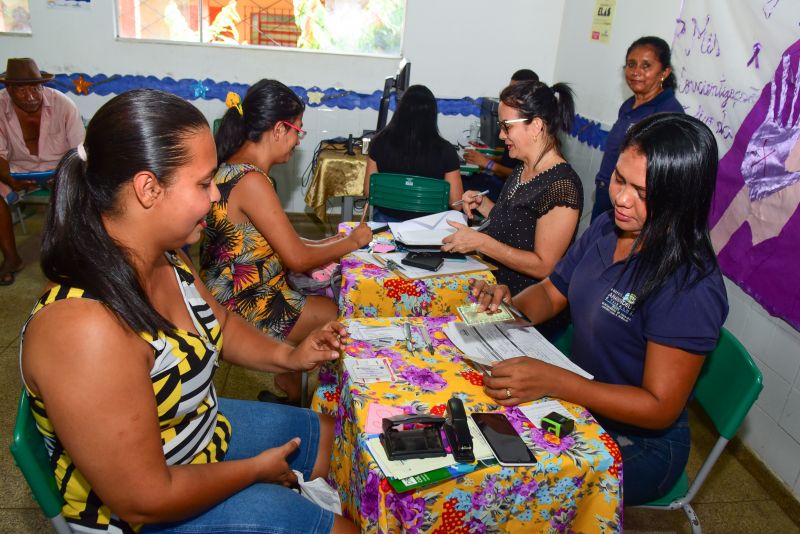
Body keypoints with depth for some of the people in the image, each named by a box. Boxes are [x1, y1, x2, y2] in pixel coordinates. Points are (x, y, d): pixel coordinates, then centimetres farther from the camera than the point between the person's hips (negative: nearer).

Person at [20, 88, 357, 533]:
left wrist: (287, 356, -8)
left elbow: (217, 321, 10)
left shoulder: (164, 256, -11)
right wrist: (257, 468, -14)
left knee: (341, 440, 19)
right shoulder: (86, 329, -38)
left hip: (205, 427, 8)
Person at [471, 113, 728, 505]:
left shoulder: (689, 288, -27)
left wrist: (553, 382, -35)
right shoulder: (606, 228, -3)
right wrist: (510, 304, -14)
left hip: (639, 443, -7)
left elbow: (660, 408, -25)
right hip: (580, 403, 7)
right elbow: (551, 293, 9)